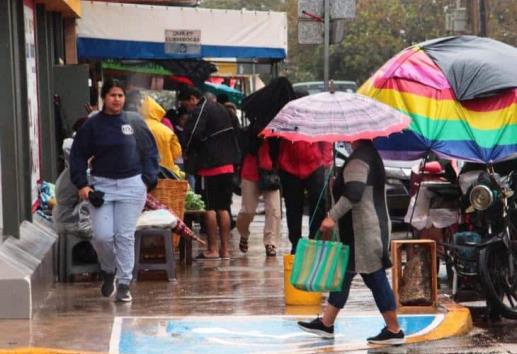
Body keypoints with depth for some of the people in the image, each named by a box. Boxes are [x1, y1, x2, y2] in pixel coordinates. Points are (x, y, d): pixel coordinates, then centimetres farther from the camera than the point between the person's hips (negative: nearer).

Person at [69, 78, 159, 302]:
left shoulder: (135, 122, 2)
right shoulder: (92, 125, 1)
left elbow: (150, 152, 8)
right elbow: (78, 156, 4)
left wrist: (149, 179, -1)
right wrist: (81, 184, -6)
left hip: (132, 185, 0)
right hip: (101, 185, 0)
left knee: (125, 236, -1)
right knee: (102, 236, -6)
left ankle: (124, 284, 8)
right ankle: (108, 271, 23)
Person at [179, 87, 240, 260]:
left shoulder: (199, 111, -11)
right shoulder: (221, 109, 18)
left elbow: (194, 135, -21)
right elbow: (233, 134, 23)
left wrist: (187, 154, -4)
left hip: (209, 167, -8)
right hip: (227, 165, 8)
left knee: (209, 207, -3)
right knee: (223, 208, 11)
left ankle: (212, 249, -3)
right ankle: (225, 249, 12)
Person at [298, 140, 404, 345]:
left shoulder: (359, 159, -18)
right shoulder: (370, 153, 14)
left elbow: (353, 193, -30)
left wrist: (332, 216, -29)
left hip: (364, 232, -10)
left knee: (375, 279, -2)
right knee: (342, 274, 13)